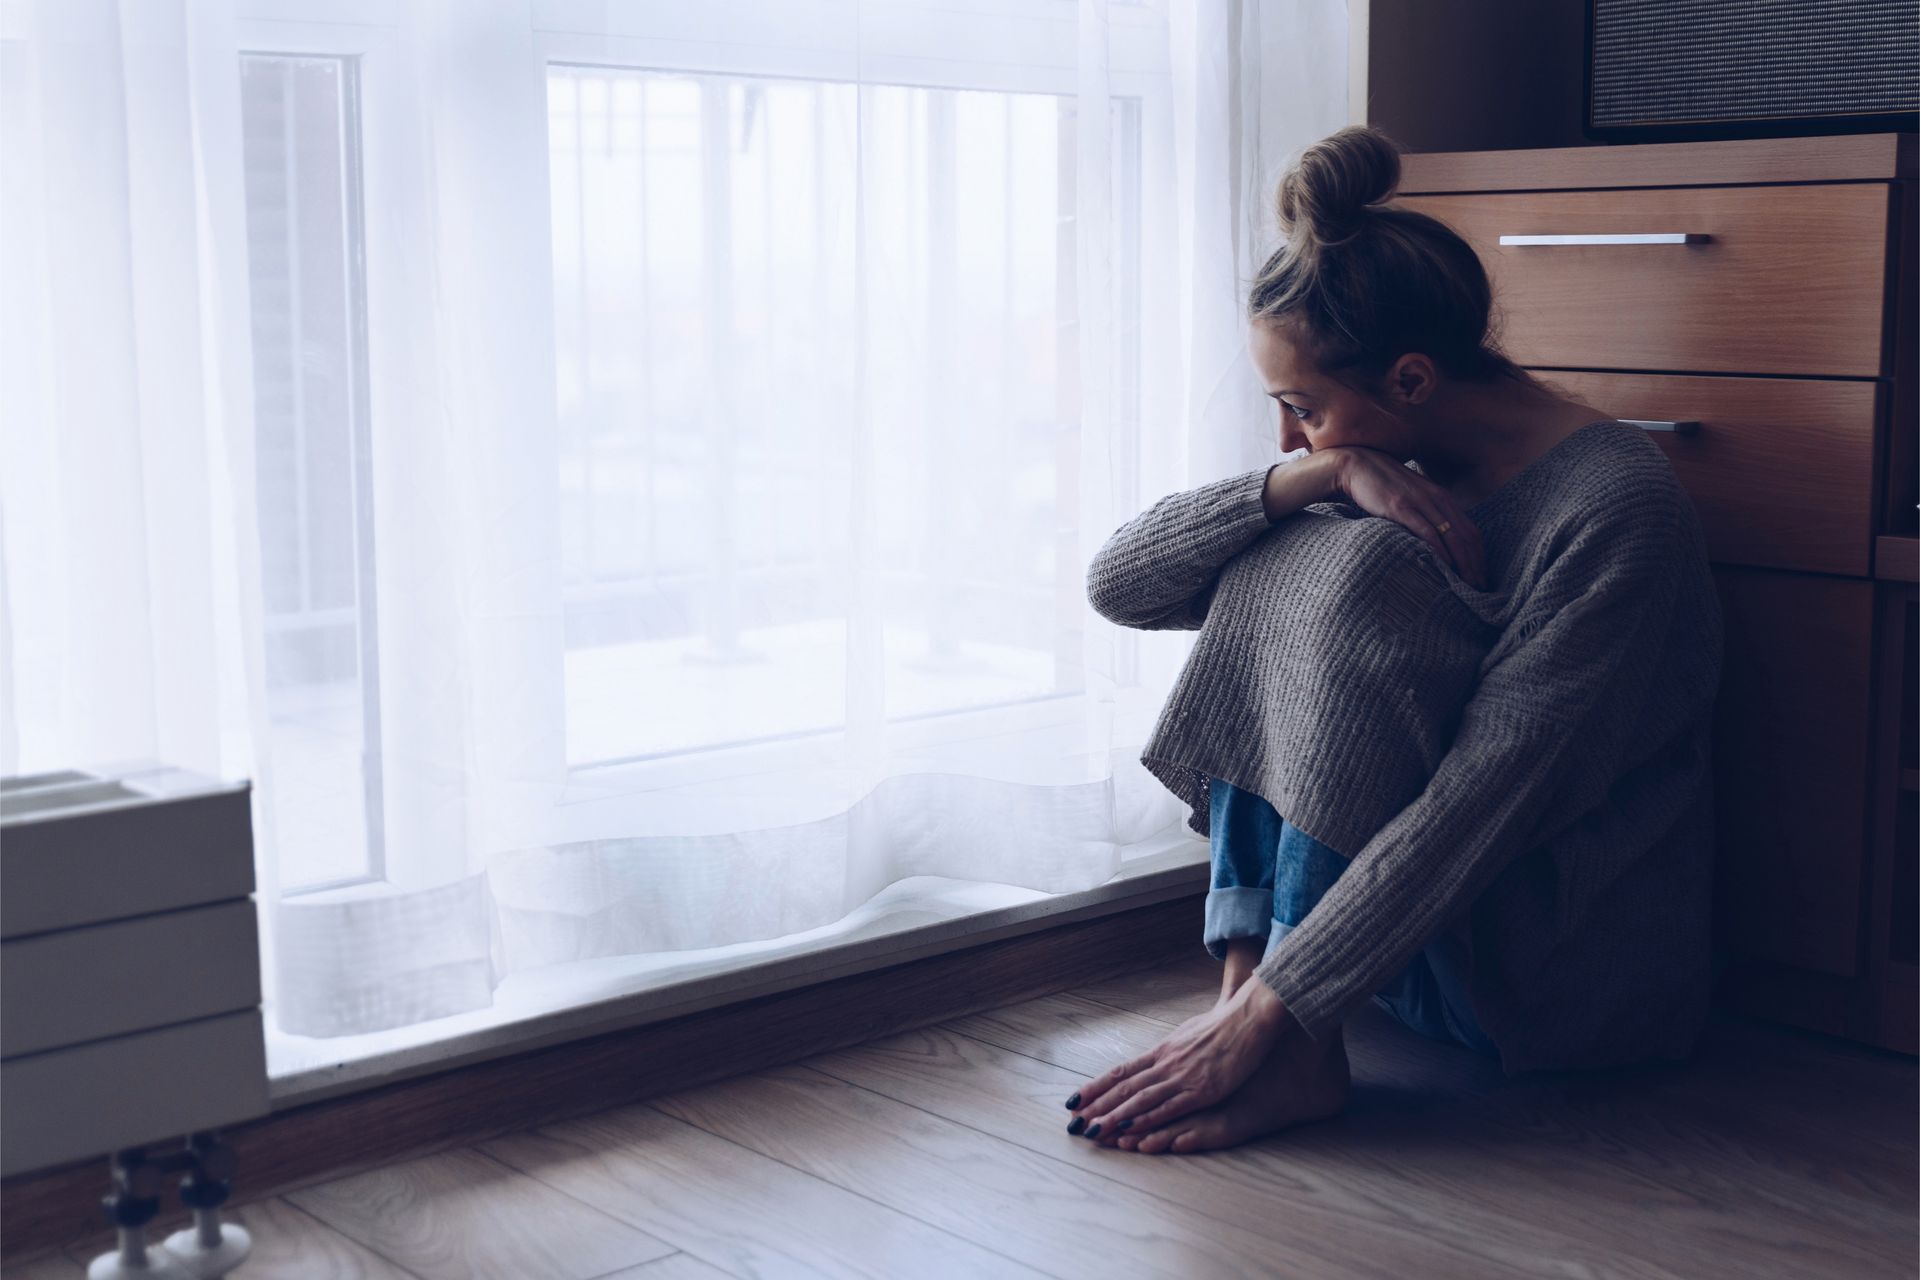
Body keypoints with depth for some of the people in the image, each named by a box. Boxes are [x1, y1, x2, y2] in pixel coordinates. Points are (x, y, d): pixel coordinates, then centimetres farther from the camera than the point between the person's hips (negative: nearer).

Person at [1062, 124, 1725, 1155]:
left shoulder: (1618, 507, -20)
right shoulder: (1384, 471, 1)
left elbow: (1484, 799, -28)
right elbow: (1118, 583, -6)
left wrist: (1266, 1013, -31)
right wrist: (1321, 475, -21)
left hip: (1572, 980, -7)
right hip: (1413, 940, 7)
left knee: (1362, 576, -25)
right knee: (1278, 559, -11)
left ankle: (1290, 1050, -24)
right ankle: (1242, 971, -17)